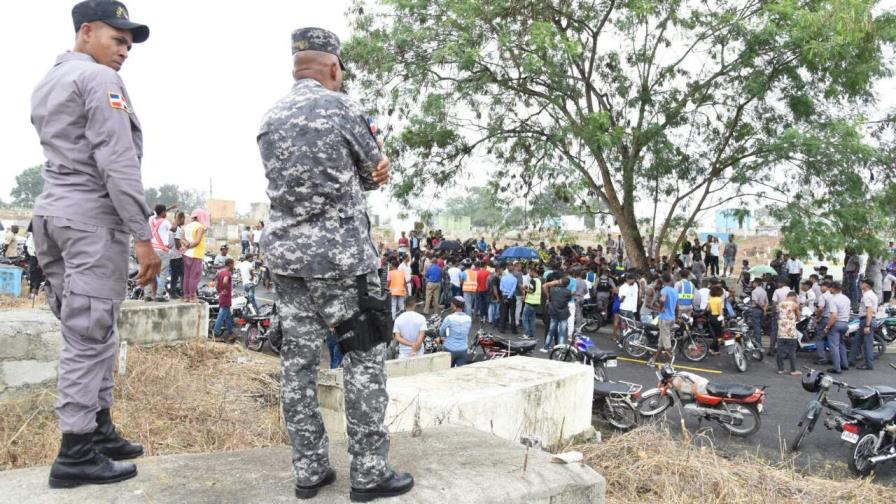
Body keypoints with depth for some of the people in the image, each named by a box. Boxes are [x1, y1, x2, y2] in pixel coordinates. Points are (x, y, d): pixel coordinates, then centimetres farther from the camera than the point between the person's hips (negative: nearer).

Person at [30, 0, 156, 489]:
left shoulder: (46, 84, 22)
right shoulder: (99, 79, -8)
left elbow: (64, 155, 19)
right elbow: (118, 164, -17)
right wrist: (143, 236, -17)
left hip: (52, 213, 9)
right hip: (92, 217, -9)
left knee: (90, 331, 13)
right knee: (90, 335, -6)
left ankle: (99, 429, 21)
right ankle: (76, 453, 0)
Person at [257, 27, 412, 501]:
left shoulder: (269, 118, 12)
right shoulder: (342, 106, -8)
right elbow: (375, 171, 2)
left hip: (286, 252, 7)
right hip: (341, 254, -6)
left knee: (298, 359, 8)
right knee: (366, 355, 2)